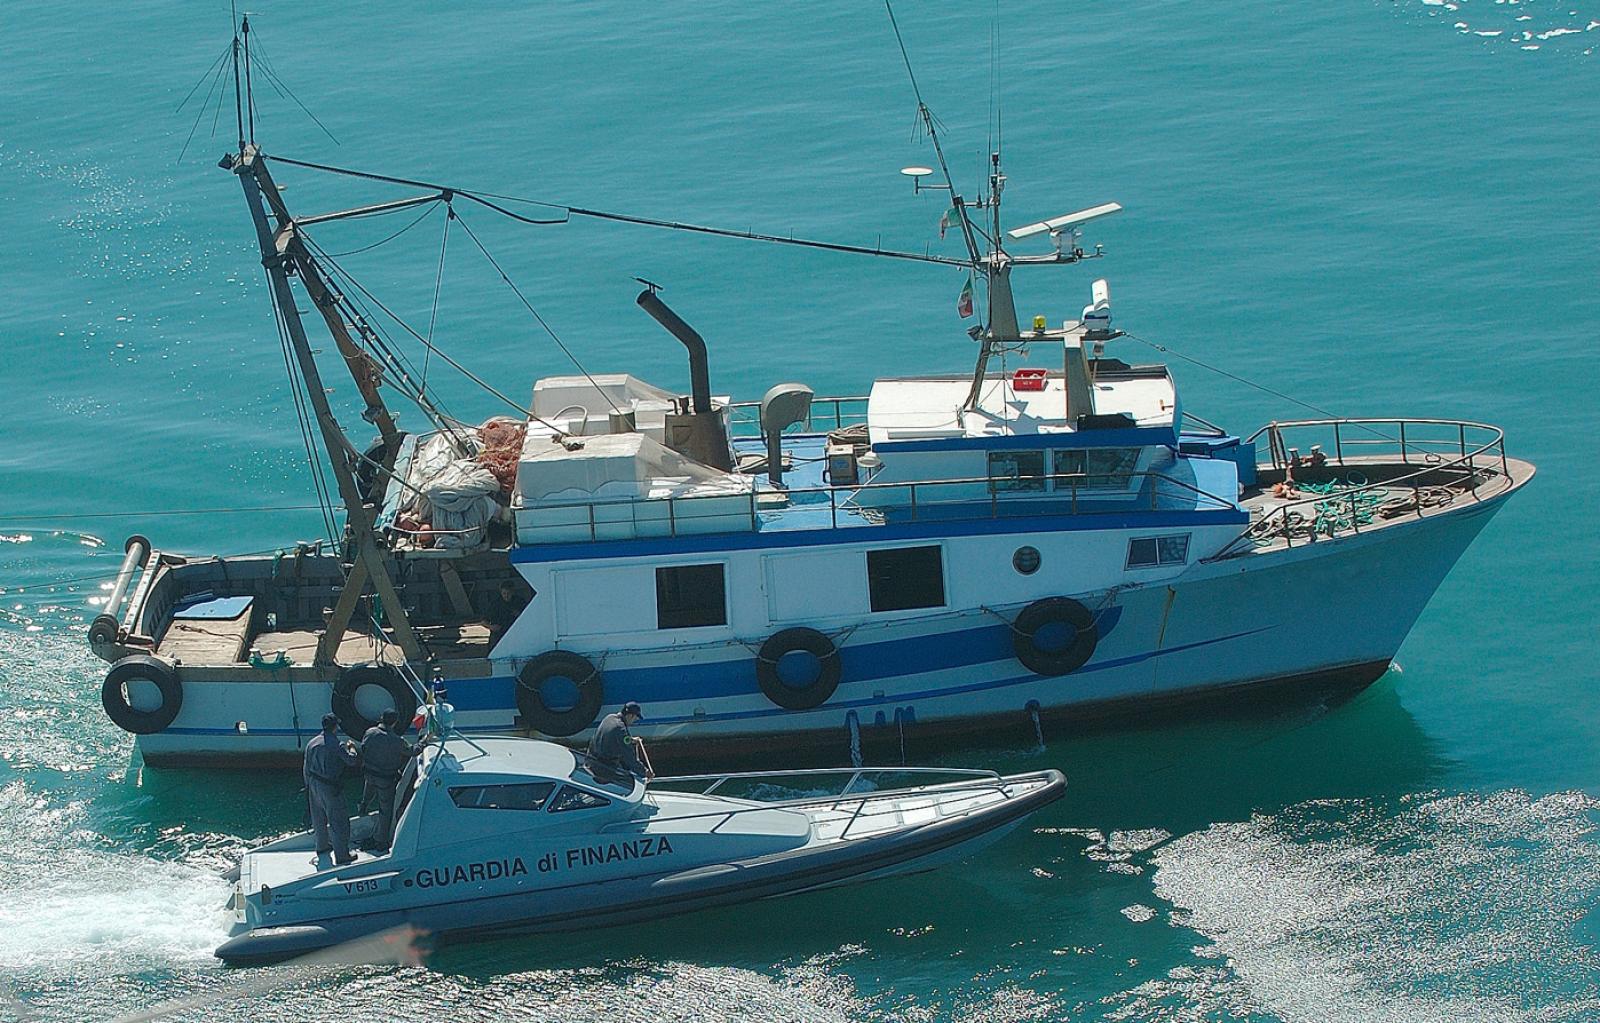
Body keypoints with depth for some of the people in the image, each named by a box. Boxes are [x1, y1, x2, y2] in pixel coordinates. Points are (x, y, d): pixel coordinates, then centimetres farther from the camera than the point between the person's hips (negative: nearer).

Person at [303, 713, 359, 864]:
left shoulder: (312, 743, 0)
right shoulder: (337, 745, -20)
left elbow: (306, 769, 7)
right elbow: (351, 761, -8)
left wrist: (308, 785, 19)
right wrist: (351, 748, 12)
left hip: (314, 785, 7)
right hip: (331, 788, -7)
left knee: (319, 818, 23)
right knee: (338, 821, 2)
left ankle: (322, 846, 40)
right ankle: (341, 855, 4)